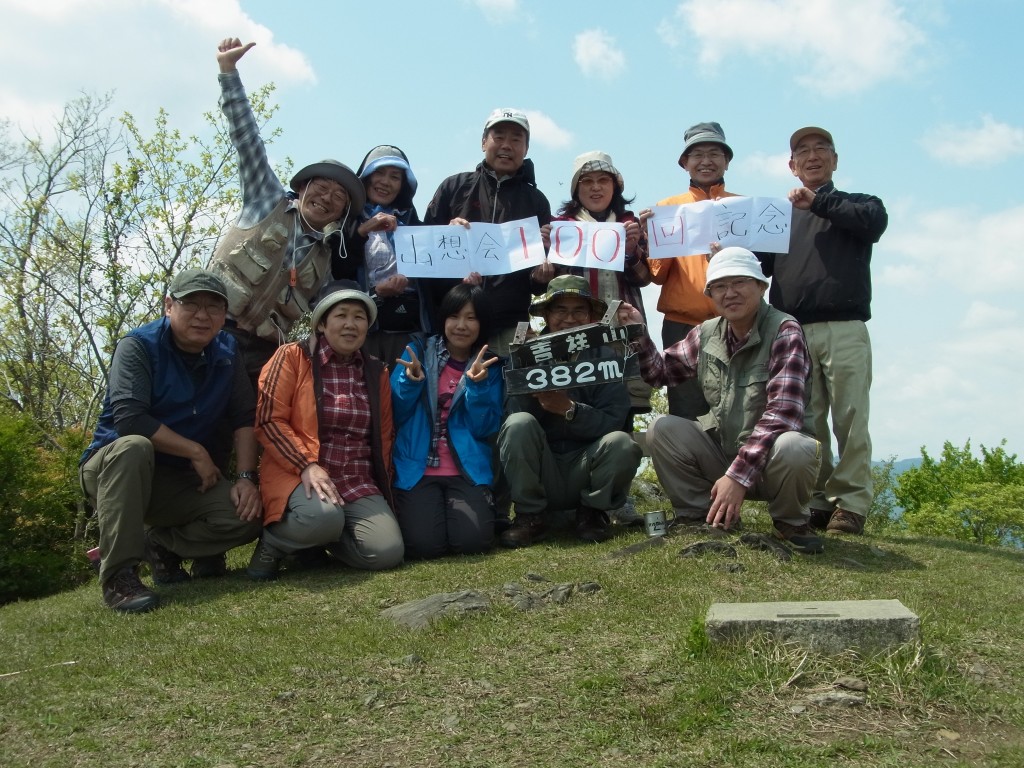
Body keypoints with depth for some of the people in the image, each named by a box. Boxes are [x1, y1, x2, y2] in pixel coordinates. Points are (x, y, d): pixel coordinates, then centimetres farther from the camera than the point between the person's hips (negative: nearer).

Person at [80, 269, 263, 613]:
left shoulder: (227, 351, 0)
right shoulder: (138, 346, -15)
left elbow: (244, 418, -2)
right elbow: (128, 419, -27)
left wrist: (245, 478, -14)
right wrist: (197, 452, -21)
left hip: (182, 481, 4)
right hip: (113, 468, -4)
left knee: (248, 517, -20)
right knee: (134, 447, -39)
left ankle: (161, 544, 6)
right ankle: (118, 573, -30)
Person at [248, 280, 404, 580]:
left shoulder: (377, 372, 14)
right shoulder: (292, 357, 0)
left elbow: (384, 436, 20)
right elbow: (269, 421, -7)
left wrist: (382, 486, 9)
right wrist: (307, 466, -18)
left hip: (359, 483, 5)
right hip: (298, 475, -5)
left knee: (386, 552, -19)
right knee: (322, 518, -38)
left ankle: (316, 539, 11)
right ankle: (274, 542, -3)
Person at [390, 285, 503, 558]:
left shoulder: (490, 366, 7)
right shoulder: (418, 351, 4)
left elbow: (485, 429, -2)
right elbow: (394, 415, 2)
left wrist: (477, 385, -17)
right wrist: (410, 382, -17)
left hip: (468, 471, 1)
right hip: (416, 468, -1)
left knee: (473, 541, -21)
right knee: (424, 544, -19)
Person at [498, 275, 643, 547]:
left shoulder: (605, 358, -2)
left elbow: (612, 423, -13)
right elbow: (514, 413, -12)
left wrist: (569, 409, -28)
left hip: (586, 473, 0)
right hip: (537, 479, 0)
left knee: (622, 443, -27)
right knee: (519, 424, -26)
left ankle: (592, 512, 1)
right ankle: (531, 515, -8)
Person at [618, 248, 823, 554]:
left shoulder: (784, 331, -16)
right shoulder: (707, 334, 2)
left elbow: (783, 411, -27)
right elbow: (662, 370, 16)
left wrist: (739, 473, -33)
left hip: (771, 460, -4)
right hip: (721, 451, 4)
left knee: (792, 448, -36)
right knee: (662, 429, -14)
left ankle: (790, 522, -3)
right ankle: (701, 517, 1)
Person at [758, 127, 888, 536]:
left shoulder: (857, 204, 19)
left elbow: (876, 220, -4)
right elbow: (760, 265, 14)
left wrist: (819, 202, -5)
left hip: (844, 329, -2)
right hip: (793, 332, 2)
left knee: (850, 417, -8)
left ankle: (851, 503, -6)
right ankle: (818, 500, 2)